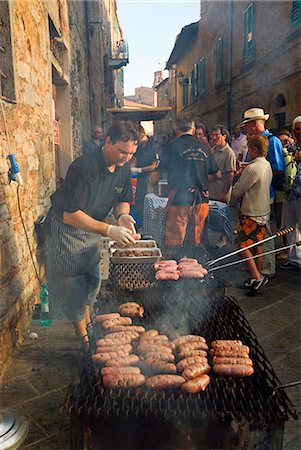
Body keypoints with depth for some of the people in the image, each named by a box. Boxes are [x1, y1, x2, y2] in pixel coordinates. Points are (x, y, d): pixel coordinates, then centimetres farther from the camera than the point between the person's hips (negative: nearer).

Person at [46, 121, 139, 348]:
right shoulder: (84, 167, -32)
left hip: (92, 227, 7)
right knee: (73, 285, 1)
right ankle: (83, 336, 18)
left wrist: (122, 215, -20)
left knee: (93, 280, 16)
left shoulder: (123, 168, -8)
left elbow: (123, 199, 5)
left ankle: (87, 321, 39)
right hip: (66, 227, -7)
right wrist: (110, 230, -39)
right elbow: (71, 215, -33)